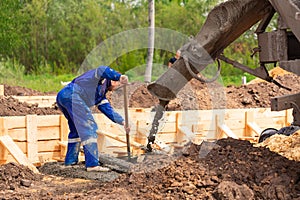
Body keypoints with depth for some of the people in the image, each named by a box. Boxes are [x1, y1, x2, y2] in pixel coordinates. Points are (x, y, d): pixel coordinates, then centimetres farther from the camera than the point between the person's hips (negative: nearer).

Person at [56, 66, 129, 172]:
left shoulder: (101, 92, 34)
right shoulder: (103, 78, 9)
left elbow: (107, 109, 30)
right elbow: (101, 70, -16)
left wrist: (122, 121, 22)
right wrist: (119, 76, -23)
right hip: (72, 95, -10)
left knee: (76, 129, 25)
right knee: (88, 128, -11)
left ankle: (70, 161, 34)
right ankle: (92, 164, -17)